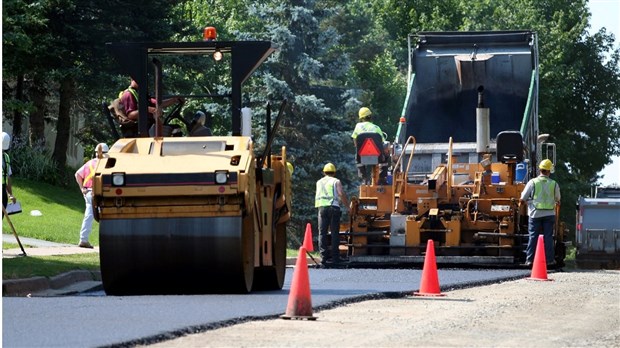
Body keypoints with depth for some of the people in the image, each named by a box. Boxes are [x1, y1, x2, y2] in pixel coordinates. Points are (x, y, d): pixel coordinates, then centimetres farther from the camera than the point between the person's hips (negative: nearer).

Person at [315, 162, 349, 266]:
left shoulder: (319, 182, 19)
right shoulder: (336, 182, 5)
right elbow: (341, 195, -4)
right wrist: (348, 206, 3)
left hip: (322, 207, 3)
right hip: (333, 207, -3)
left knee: (322, 233, 2)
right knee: (334, 232, -1)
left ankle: (324, 256, -5)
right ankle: (335, 256, -4)